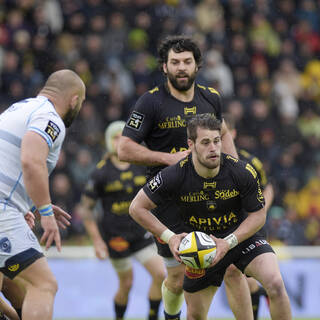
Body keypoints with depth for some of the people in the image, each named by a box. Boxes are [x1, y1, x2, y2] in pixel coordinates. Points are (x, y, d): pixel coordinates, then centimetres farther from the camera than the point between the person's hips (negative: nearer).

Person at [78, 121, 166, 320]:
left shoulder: (142, 166, 0)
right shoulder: (101, 173, -8)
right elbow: (86, 208, -3)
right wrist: (97, 241, -8)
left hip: (141, 233, 3)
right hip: (115, 235, -3)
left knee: (160, 274, -10)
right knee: (126, 283, 1)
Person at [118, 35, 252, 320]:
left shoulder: (210, 98, 6)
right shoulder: (151, 103, -7)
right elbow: (124, 149, -8)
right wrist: (169, 158, -15)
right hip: (168, 198, -3)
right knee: (178, 279, 3)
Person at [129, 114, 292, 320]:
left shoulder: (242, 172, -21)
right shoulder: (175, 176, -21)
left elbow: (258, 216, -9)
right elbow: (137, 208, -11)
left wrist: (228, 243, -22)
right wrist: (169, 237, -21)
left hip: (241, 236, -1)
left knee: (275, 284, -25)